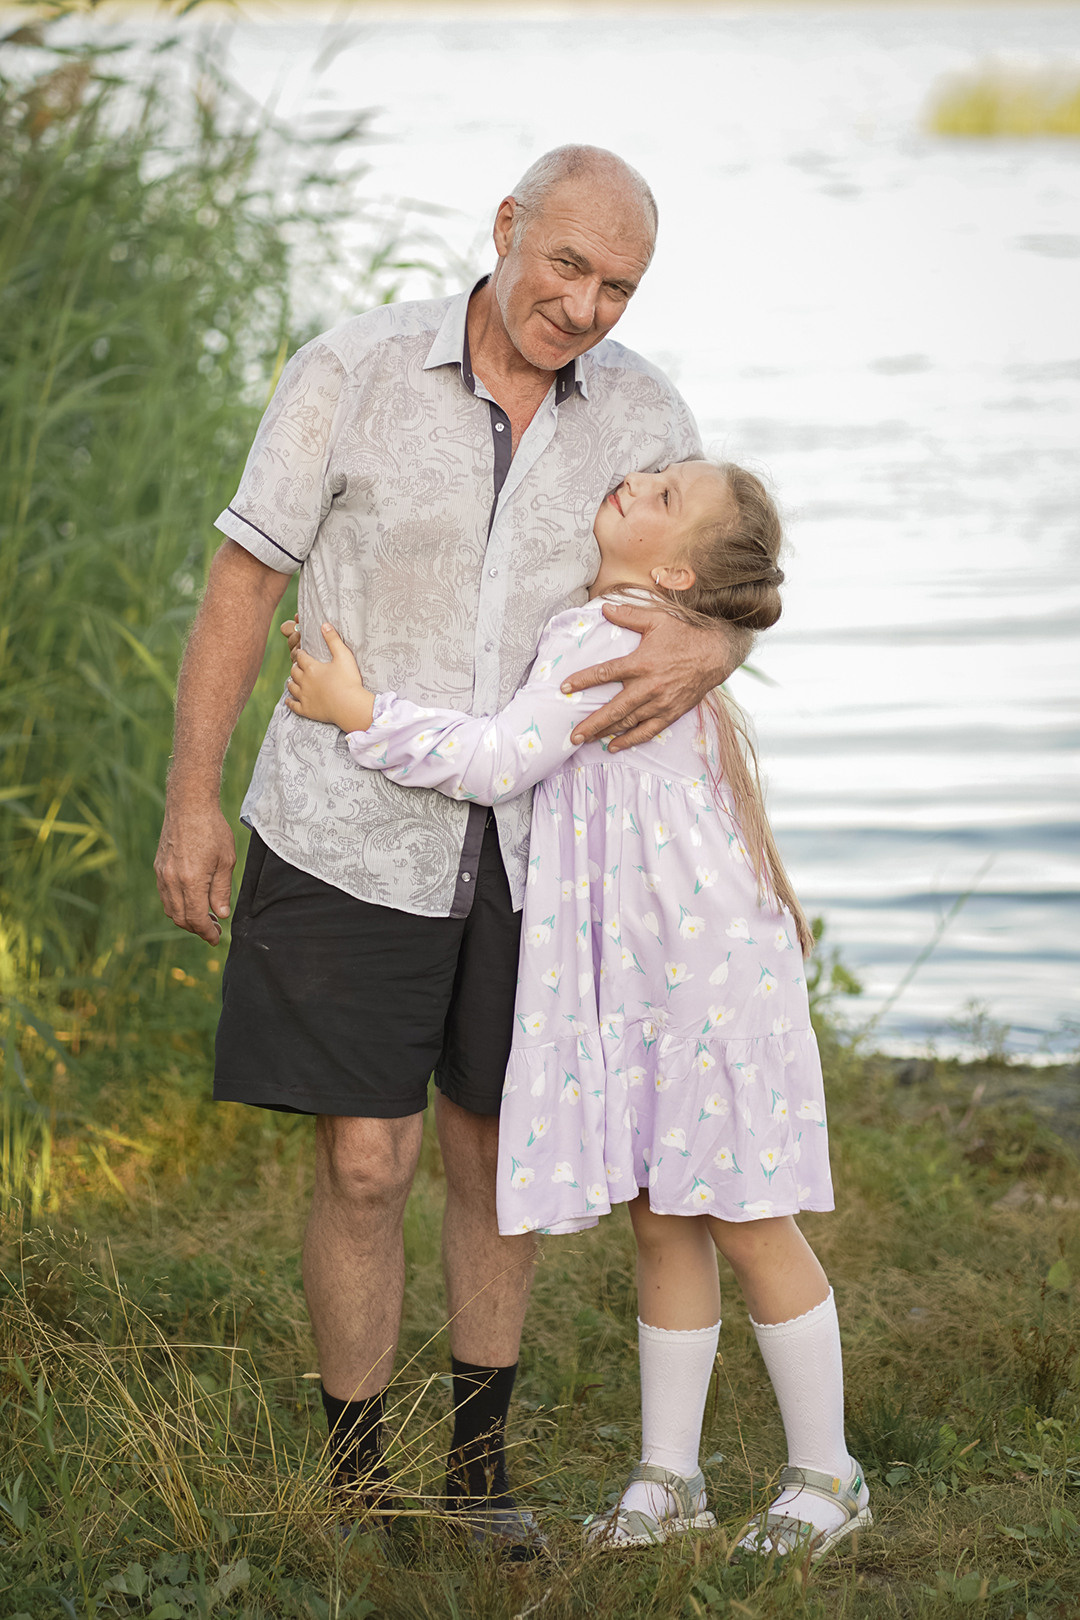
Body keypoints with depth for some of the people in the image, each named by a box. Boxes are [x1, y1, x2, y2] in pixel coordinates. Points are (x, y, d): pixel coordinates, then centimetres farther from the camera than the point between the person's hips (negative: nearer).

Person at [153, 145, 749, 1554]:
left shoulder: (641, 414, -3)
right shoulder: (354, 373, -12)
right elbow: (245, 580, -6)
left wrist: (705, 652, -23)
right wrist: (192, 799, -7)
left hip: (528, 841, 3)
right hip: (352, 838, -3)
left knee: (499, 1155, 12)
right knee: (366, 1164, -4)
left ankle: (480, 1465, 28)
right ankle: (356, 1482, 13)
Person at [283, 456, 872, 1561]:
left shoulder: (616, 634, -16)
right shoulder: (619, 636, 14)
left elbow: (499, 761, -22)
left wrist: (361, 715, -14)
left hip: (715, 970, -9)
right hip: (634, 980, 9)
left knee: (746, 1224, -1)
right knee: (661, 1222, 12)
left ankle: (825, 1474, 11)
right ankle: (667, 1476, 19)